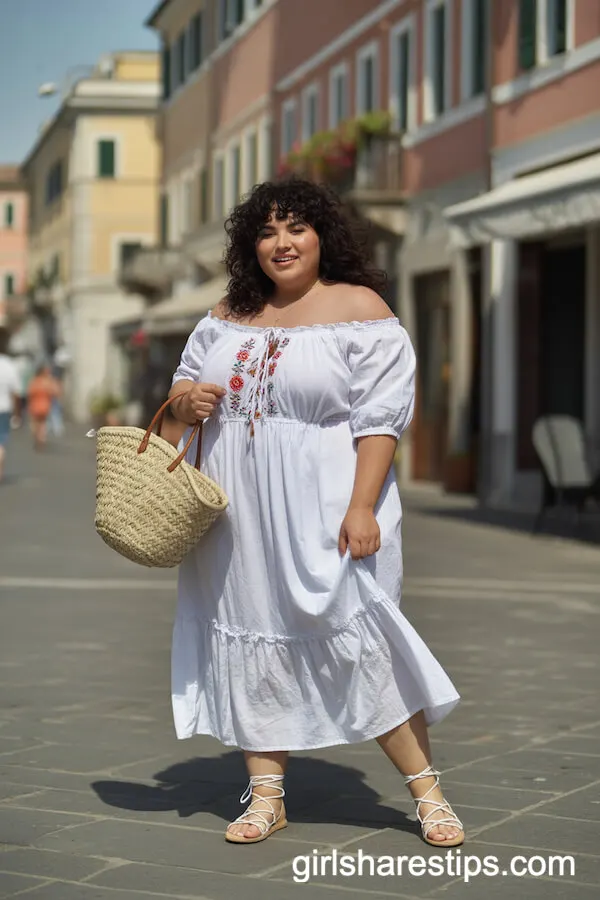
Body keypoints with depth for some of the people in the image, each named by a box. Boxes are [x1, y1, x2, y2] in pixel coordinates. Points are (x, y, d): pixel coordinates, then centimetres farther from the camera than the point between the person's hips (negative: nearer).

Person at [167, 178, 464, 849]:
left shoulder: (358, 309, -4)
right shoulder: (229, 314, 12)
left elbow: (379, 417, -10)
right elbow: (185, 383, 21)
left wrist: (362, 507, -19)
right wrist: (188, 399, -5)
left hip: (323, 509, -5)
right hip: (239, 514, 5)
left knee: (352, 635, -8)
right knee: (253, 636, 7)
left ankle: (427, 792, 3)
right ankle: (266, 796, 16)